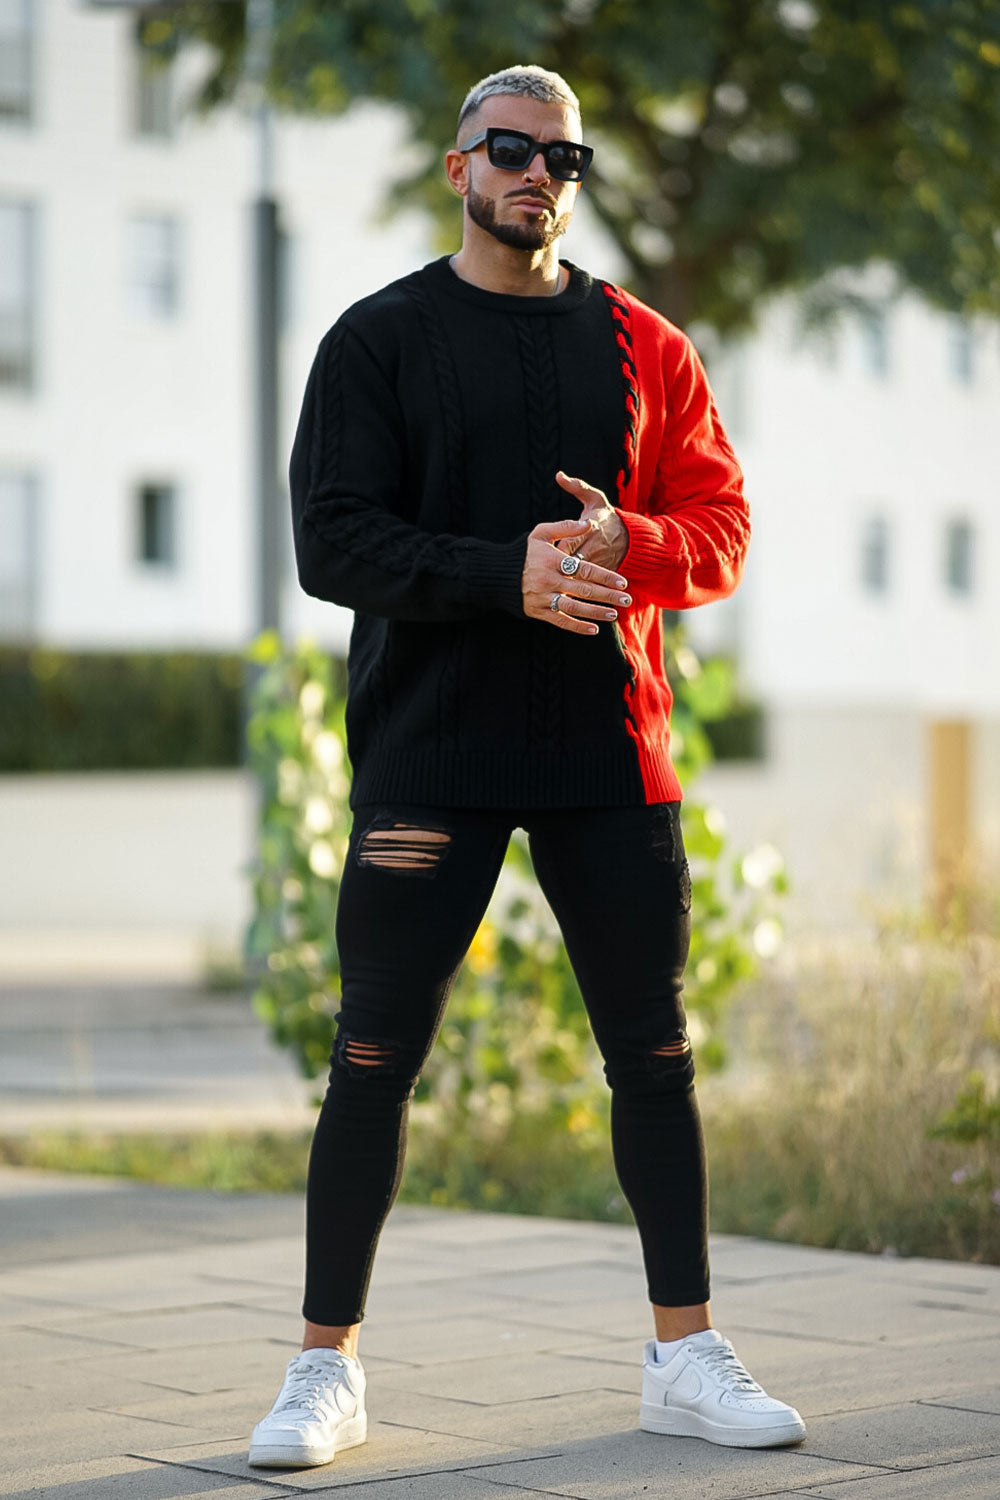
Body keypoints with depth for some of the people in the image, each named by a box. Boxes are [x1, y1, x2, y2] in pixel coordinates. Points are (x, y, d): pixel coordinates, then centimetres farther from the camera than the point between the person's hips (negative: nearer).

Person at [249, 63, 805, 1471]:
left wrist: (626, 544, -15)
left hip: (609, 753, 3)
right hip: (428, 755, -2)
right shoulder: (380, 338, 3)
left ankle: (686, 1355, 17)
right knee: (374, 1061, 0)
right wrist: (510, 575, -20)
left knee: (655, 1054, 6)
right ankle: (327, 1370, 11)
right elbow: (334, 541, -7)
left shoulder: (641, 346, 10)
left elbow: (720, 527, 7)